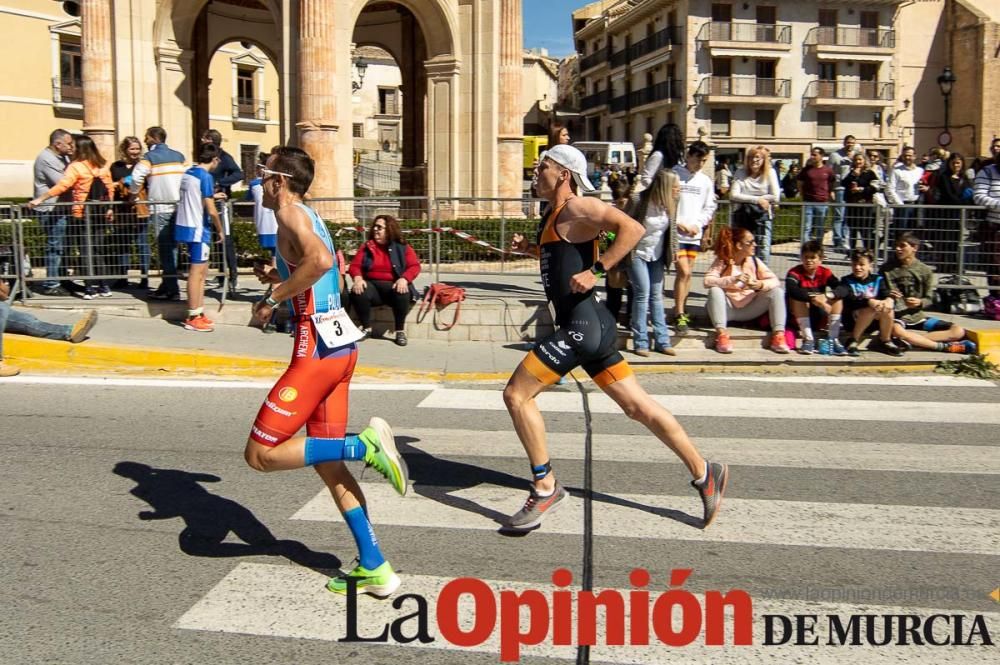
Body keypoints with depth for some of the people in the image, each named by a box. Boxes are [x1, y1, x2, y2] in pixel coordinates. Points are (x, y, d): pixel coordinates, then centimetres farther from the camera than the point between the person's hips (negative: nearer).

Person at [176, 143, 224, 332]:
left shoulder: (188, 173, 11)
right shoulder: (206, 177, -14)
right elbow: (211, 210, -17)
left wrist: (212, 196, 34)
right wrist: (220, 230, -4)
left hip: (186, 225, 9)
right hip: (198, 229, -9)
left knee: (200, 271, 15)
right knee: (197, 273, -4)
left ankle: (198, 313, 19)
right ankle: (193, 318, 0)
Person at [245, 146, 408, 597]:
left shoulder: (291, 214, -8)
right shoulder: (308, 218, 20)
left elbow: (321, 260, -29)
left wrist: (273, 298, -19)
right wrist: (276, 278, 28)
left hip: (317, 349, -10)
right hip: (340, 344, 10)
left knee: (260, 455, -4)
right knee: (327, 464, 13)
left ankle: (364, 445, -11)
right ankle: (374, 568, 14)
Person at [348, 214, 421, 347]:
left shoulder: (402, 248, 5)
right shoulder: (367, 246, 11)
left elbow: (414, 266, -6)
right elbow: (355, 265, 3)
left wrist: (404, 279, -26)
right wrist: (357, 279, -20)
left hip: (393, 286, -2)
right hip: (373, 286, 2)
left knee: (402, 294, -37)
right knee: (357, 293, -31)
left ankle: (400, 330, -15)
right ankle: (366, 327, -7)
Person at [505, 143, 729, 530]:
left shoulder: (578, 209, -9)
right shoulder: (554, 215, 19)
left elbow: (632, 228, -22)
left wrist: (595, 271, -23)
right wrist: (529, 248, 19)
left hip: (584, 325, -10)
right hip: (581, 326, 10)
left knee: (516, 394, -9)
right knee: (637, 406, 12)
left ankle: (545, 489, -1)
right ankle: (704, 473, 20)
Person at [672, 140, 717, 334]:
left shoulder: (705, 181, 10)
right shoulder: (674, 174, -5)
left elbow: (709, 207, 15)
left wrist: (697, 224, -1)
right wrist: (679, 224, -11)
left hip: (695, 234, 5)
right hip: (676, 232, -5)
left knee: (687, 273, 10)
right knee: (683, 272, -12)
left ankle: (680, 309, 22)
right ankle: (679, 315, -7)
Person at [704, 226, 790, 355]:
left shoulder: (754, 261, 0)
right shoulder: (721, 261, -9)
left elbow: (774, 281, -7)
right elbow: (708, 281, -25)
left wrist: (761, 284, -29)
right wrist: (734, 279, -35)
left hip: (749, 310, 3)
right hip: (728, 309, -3)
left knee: (777, 291, -15)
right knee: (715, 290, -31)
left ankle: (778, 335, -25)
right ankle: (721, 333, -39)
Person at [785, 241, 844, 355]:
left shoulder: (825, 272, -2)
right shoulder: (795, 272, -12)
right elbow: (791, 290, -34)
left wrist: (826, 296, -36)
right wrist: (813, 299, -46)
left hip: (819, 317, 3)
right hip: (798, 317, -3)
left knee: (837, 298, -16)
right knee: (798, 298, -30)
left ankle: (833, 339, -20)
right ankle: (808, 339, -33)